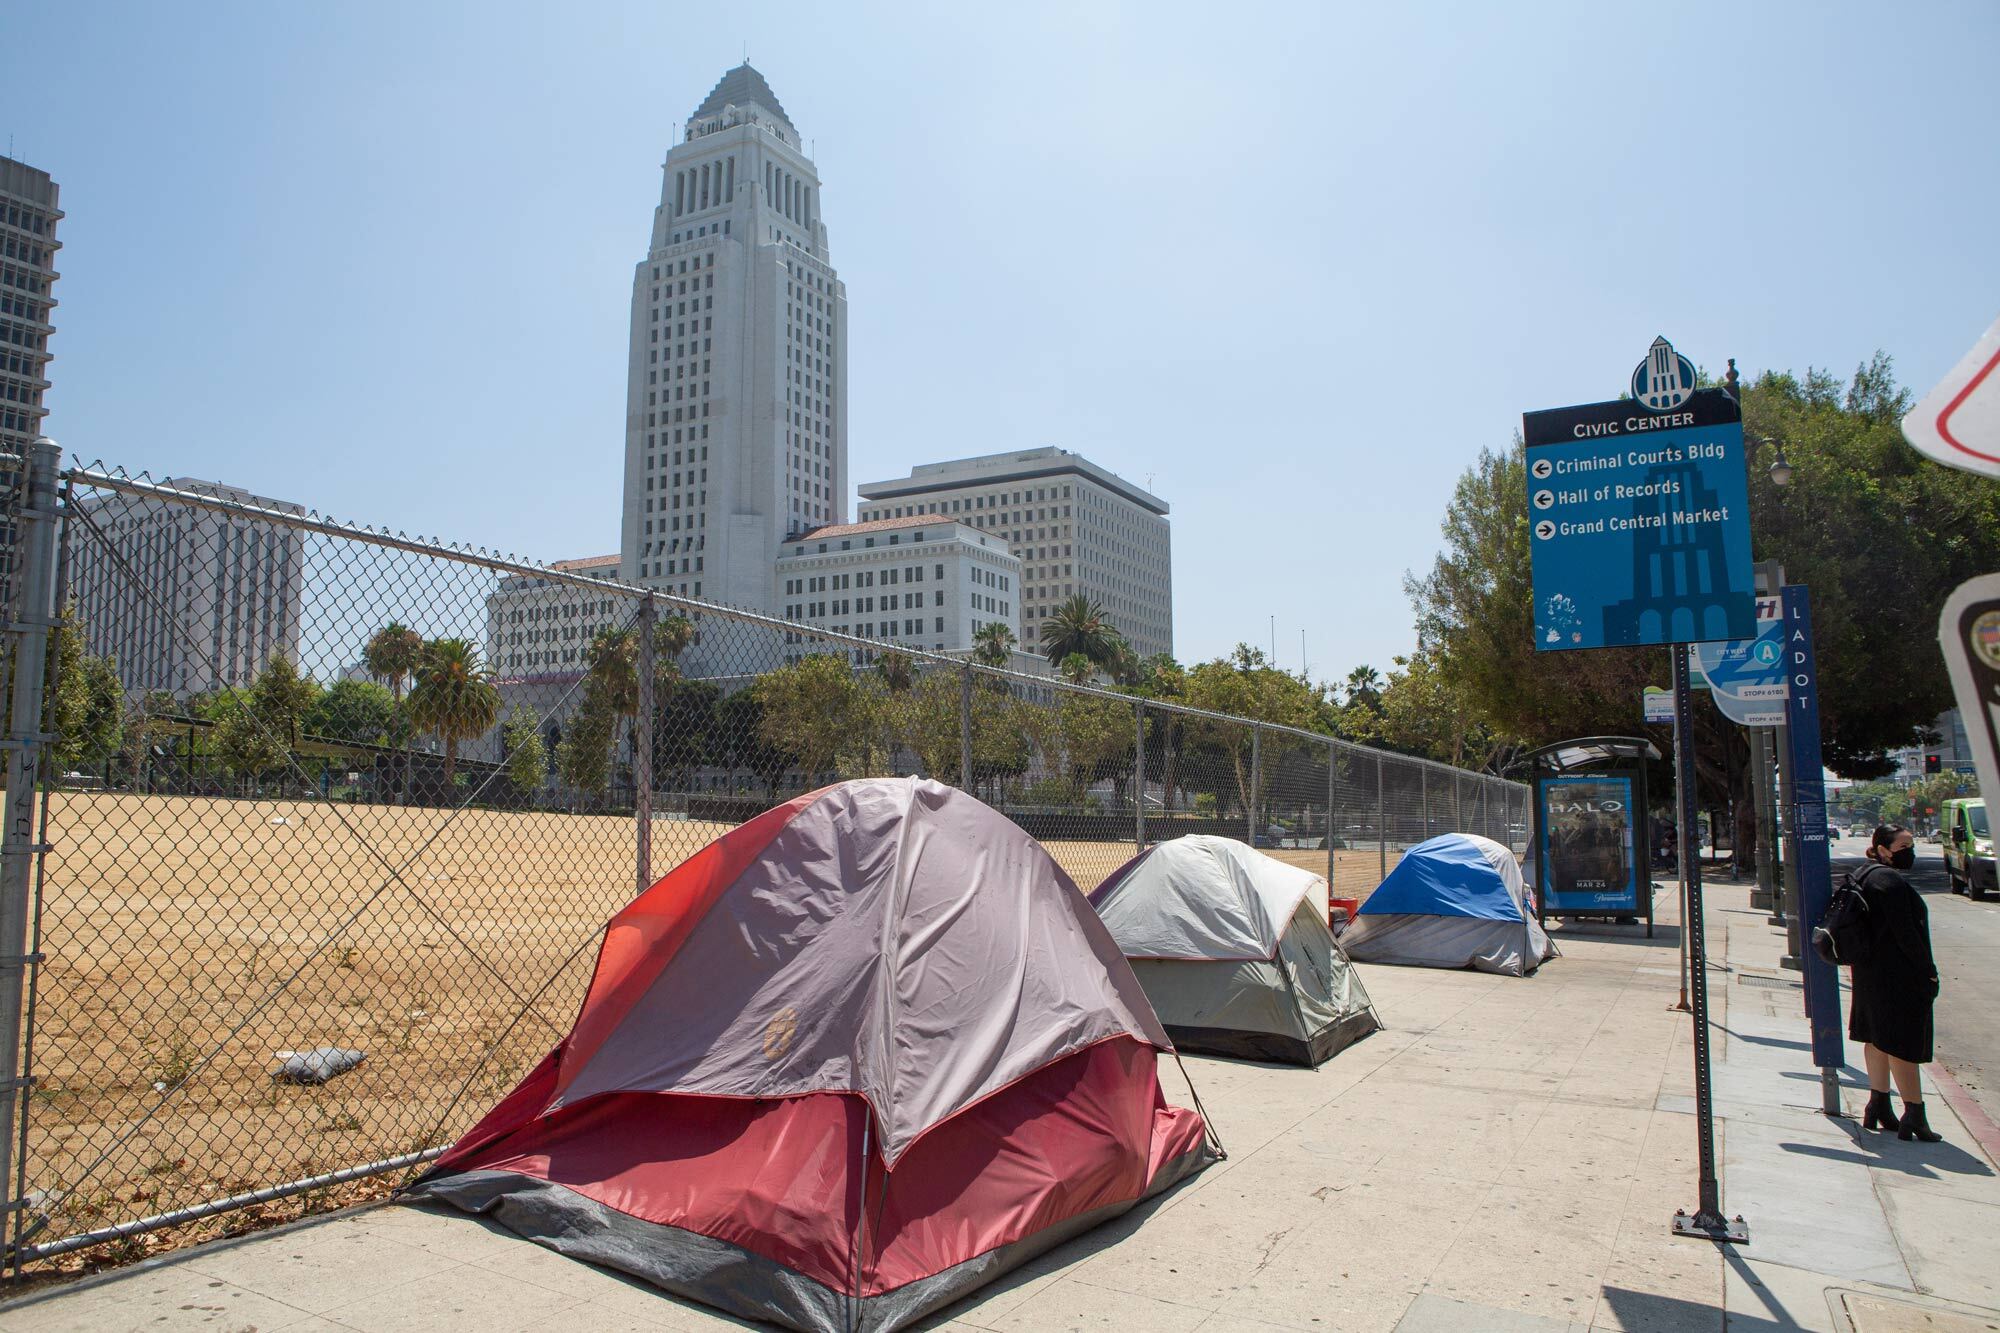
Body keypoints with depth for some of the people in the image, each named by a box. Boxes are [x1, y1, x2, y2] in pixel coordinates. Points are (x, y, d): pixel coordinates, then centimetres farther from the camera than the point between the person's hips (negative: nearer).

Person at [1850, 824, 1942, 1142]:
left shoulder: (1863, 875, 10)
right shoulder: (1891, 881, -20)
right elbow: (1905, 934, -21)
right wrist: (1928, 971, -13)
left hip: (1871, 971, 10)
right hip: (1897, 976, -9)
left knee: (1878, 1038, 14)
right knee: (1904, 1043, -5)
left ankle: (1878, 1106, 21)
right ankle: (1914, 1115, -1)